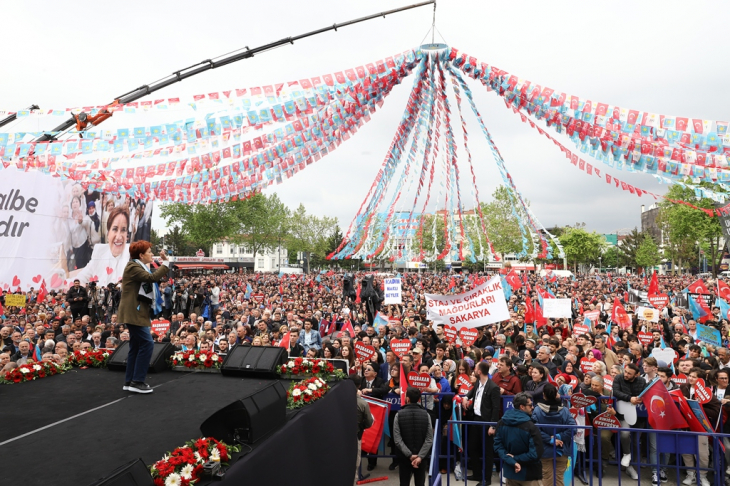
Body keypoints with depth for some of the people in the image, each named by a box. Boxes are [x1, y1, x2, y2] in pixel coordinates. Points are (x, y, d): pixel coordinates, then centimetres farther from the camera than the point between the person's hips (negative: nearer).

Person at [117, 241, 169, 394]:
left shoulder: (139, 267, 19)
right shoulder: (133, 267, -14)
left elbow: (155, 278, 21)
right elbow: (152, 278, -27)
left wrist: (164, 263, 12)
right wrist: (165, 262, -20)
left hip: (137, 313, 11)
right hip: (134, 313, -11)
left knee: (136, 346, 12)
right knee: (147, 344, -13)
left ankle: (130, 381, 17)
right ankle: (137, 381, -8)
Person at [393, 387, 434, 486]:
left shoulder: (399, 414, -7)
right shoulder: (425, 414, -3)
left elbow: (397, 439, -14)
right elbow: (429, 439, -11)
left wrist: (409, 455, -13)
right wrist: (420, 456, -14)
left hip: (404, 457, -1)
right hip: (421, 457, 1)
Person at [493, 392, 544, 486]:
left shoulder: (501, 423, -3)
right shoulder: (530, 427, -21)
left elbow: (497, 445, -5)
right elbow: (536, 454, -22)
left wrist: (511, 461, -13)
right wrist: (516, 458, -12)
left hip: (509, 471, 5)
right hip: (528, 473, -5)